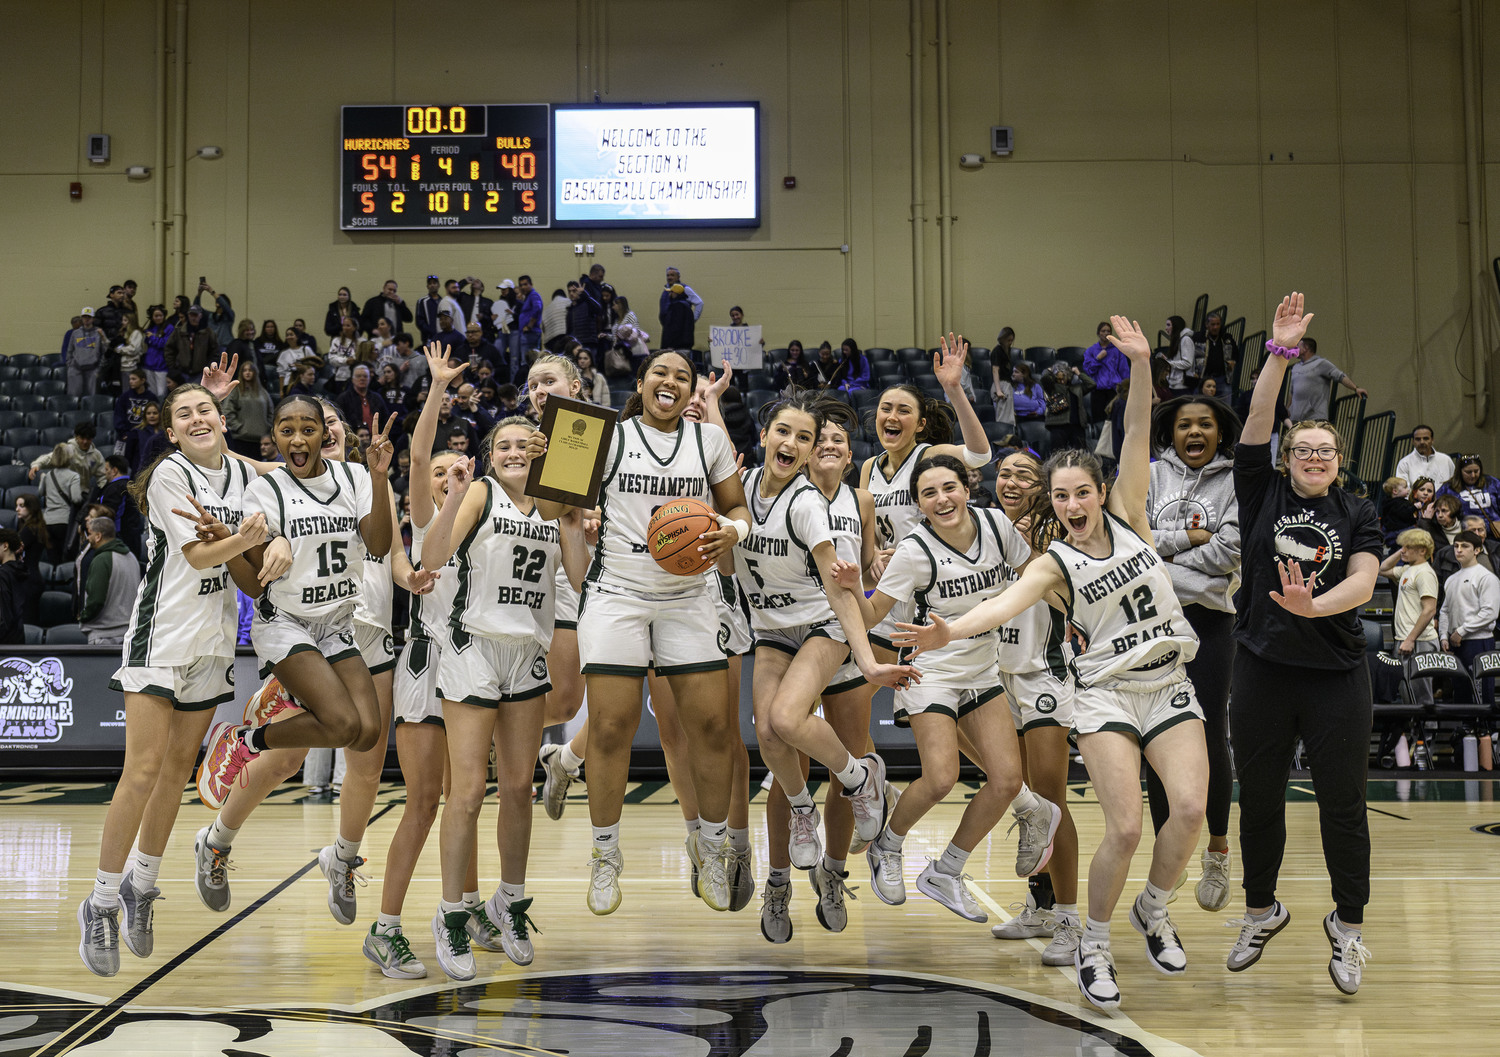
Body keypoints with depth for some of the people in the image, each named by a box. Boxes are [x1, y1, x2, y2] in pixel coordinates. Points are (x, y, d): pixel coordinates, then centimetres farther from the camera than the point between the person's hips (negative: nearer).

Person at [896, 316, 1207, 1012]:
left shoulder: (1126, 515, 4)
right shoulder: (1054, 563, -4)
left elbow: (1137, 436, -5)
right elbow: (1003, 605, -22)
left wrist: (1141, 365, -15)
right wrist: (949, 631, -40)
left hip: (1169, 685, 3)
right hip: (1107, 692, -3)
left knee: (1191, 808, -14)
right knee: (1125, 828, -15)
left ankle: (1153, 911, 14)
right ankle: (1093, 945, 8)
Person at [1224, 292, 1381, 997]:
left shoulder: (1358, 515, 6)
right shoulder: (1265, 495, 5)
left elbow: (1363, 582, -10)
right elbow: (1256, 425, -7)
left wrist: (1313, 604, -29)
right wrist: (1281, 352, -14)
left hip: (1335, 674, 0)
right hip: (1263, 670, 0)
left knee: (1342, 802, 3)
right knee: (1259, 798, 10)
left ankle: (1347, 926, 20)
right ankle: (1262, 912, 30)